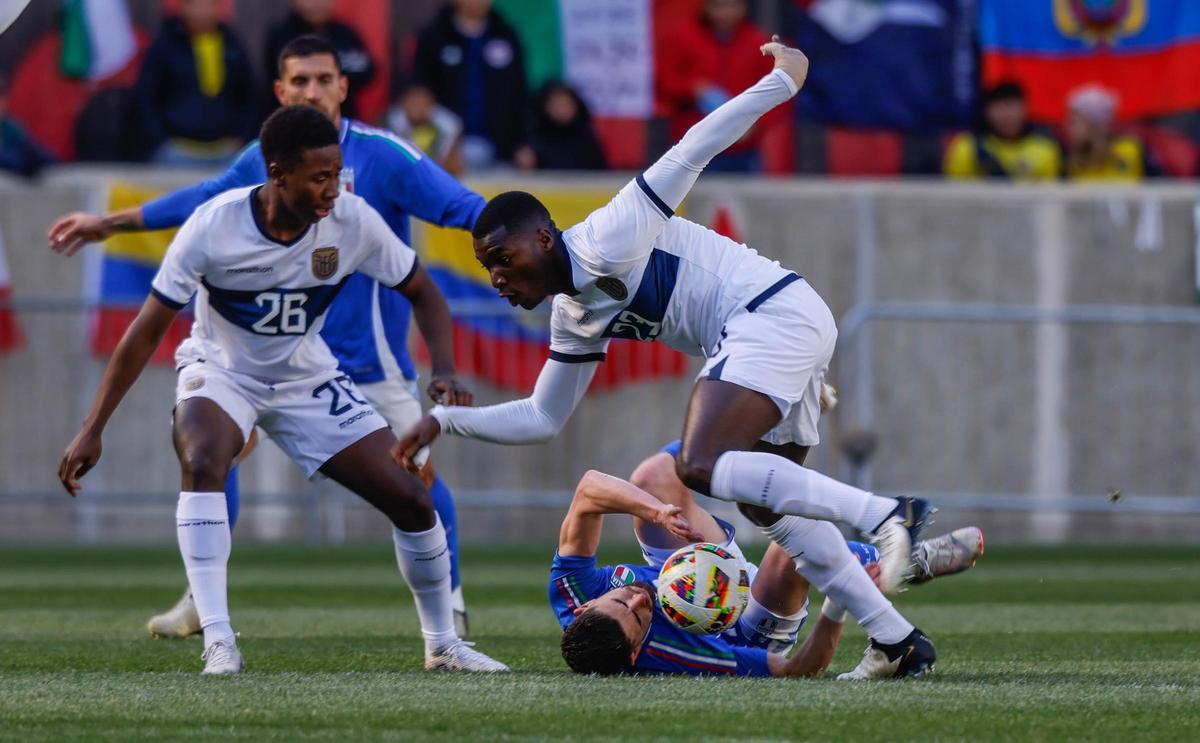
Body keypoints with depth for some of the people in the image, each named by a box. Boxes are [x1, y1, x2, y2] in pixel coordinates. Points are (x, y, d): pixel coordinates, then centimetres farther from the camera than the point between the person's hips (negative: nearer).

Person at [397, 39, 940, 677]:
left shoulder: (605, 242, -9)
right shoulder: (575, 316, 18)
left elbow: (689, 154, -9)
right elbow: (542, 418, 28)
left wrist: (781, 82, -10)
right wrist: (445, 421, 20)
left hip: (774, 313, -10)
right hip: (789, 335, 10)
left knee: (700, 466, -21)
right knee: (768, 505, 11)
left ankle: (885, 515, -30)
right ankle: (898, 641, 9)